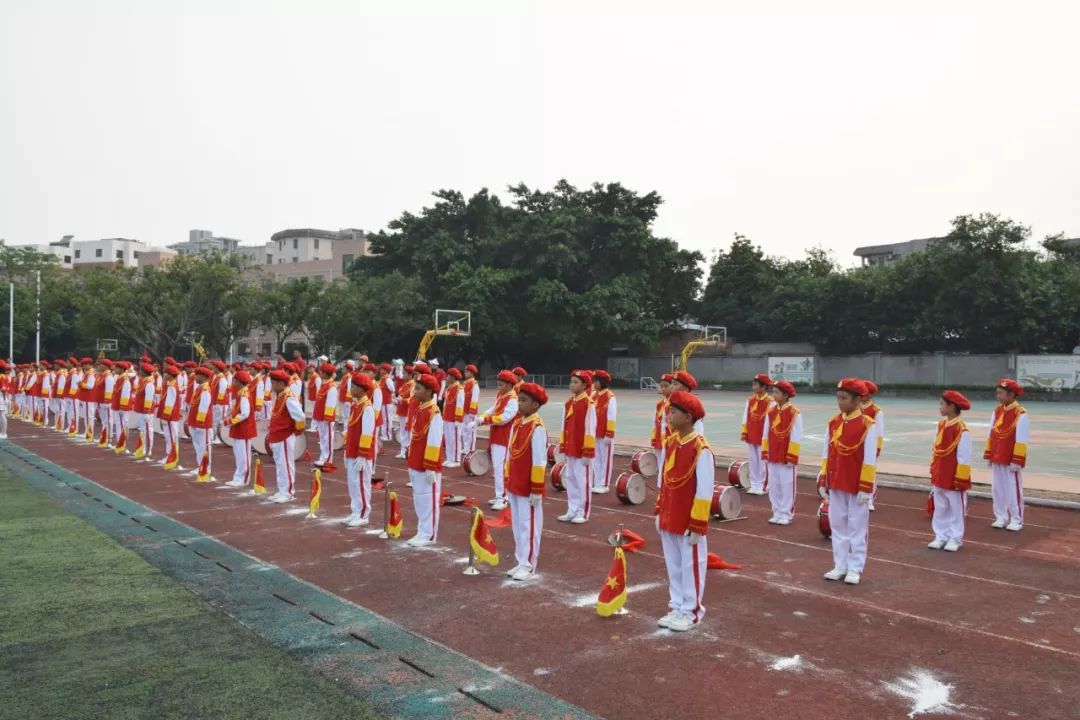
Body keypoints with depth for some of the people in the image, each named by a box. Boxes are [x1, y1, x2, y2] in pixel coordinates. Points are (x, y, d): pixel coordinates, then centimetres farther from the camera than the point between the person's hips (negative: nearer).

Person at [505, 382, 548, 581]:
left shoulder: (537, 428, -18)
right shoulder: (516, 424, 6)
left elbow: (539, 462, -17)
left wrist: (536, 490, -16)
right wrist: (507, 482, 14)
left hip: (528, 488, -8)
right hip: (515, 486, 8)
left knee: (528, 525, 3)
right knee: (517, 524, 15)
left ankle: (528, 565, 13)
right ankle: (521, 562, 26)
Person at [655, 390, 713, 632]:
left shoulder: (701, 449, -20)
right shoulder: (670, 442, 3)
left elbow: (704, 490, -17)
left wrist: (697, 525, -15)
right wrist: (659, 511, 14)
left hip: (688, 522, -7)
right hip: (668, 519, 7)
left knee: (691, 566, 8)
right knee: (673, 565, 16)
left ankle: (691, 611, 22)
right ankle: (677, 607, 30)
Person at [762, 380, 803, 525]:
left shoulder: (794, 413, -12)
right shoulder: (771, 411, 5)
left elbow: (796, 438, -12)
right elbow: (766, 434, 9)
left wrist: (791, 457, -13)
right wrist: (764, 453, 7)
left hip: (787, 458, -5)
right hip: (772, 457, 6)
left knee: (787, 486, 3)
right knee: (774, 486, 11)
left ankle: (786, 514, 13)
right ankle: (777, 513, 22)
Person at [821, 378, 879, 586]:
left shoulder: (867, 425, -12)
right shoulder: (833, 423, 4)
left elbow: (870, 460, -12)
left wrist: (865, 488, -12)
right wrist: (824, 481, 8)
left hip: (856, 487, -5)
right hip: (836, 485, 5)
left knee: (857, 527, 6)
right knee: (837, 525, 12)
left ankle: (855, 568, 16)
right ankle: (840, 566, 23)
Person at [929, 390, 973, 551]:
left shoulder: (962, 430, -19)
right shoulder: (941, 424, 4)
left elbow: (964, 458, -17)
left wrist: (960, 480, -15)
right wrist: (933, 471, 15)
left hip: (953, 478, -7)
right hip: (939, 477, 7)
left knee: (956, 509, 8)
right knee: (940, 508, 14)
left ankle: (955, 538, 19)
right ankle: (941, 536, 24)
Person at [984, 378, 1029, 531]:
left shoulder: (1021, 414, -14)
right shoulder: (997, 411, 6)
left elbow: (1021, 440, -15)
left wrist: (1016, 461, -16)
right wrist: (988, 455, 10)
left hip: (1011, 461, -6)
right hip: (996, 459, 6)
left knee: (1013, 490, 3)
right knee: (997, 489, 11)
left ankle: (1016, 520, 14)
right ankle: (1001, 517, 22)